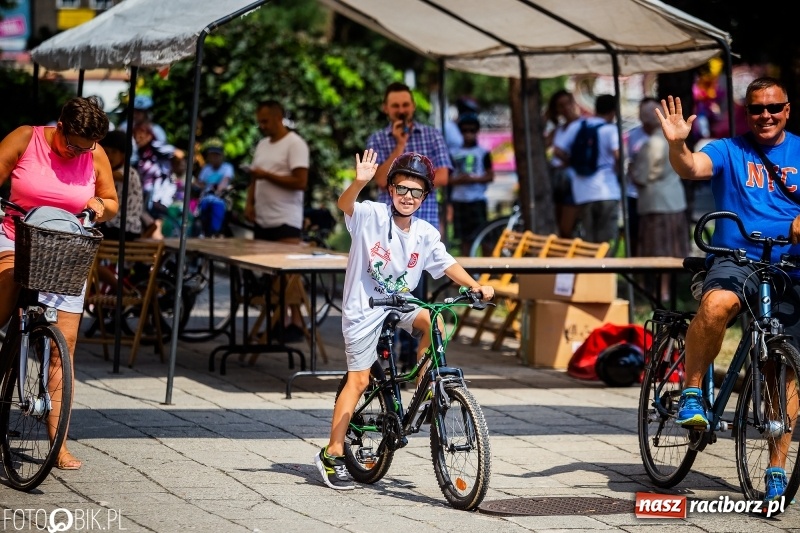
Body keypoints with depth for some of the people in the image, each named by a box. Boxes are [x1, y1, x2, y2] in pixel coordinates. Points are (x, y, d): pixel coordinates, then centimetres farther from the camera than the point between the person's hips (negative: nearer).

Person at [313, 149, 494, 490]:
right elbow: (344, 204, -32)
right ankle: (332, 454, 3)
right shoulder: (371, 216, -15)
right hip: (363, 308, -4)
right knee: (358, 380, -4)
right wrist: (359, 182, -53)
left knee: (433, 324, -25)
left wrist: (475, 287, -11)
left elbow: (446, 264, 4)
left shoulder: (425, 234, -2)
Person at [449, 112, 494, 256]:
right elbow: (448, 178, 7)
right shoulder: (454, 154, 8)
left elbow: (490, 176, 0)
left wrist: (474, 179, -16)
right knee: (464, 238, 5)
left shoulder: (483, 153, 3)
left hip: (477, 198, -2)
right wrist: (458, 180, -13)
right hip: (459, 199, 2)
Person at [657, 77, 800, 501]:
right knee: (717, 304, -38)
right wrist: (677, 144, -36)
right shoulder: (728, 151, 4)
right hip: (734, 261, -2)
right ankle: (691, 393, -22)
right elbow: (691, 168, -15)